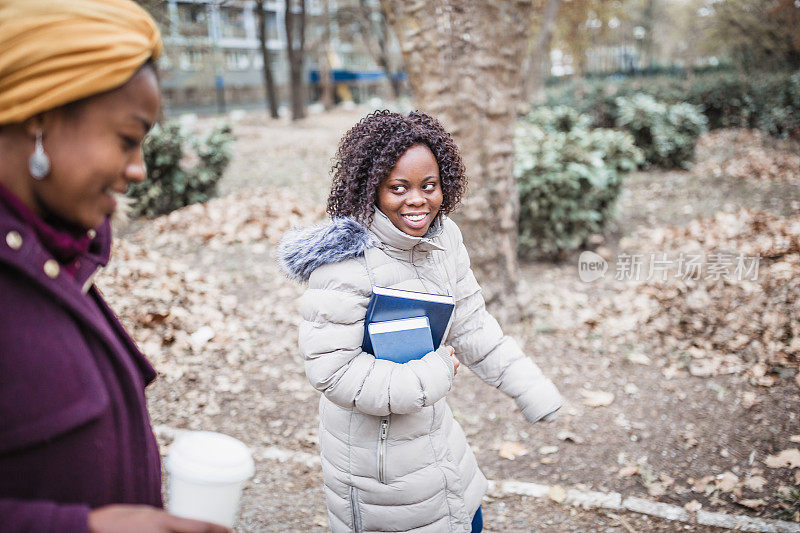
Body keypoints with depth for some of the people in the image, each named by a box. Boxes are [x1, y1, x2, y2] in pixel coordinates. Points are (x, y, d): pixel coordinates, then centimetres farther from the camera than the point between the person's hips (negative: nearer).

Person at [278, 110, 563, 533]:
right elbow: (330, 369, -28)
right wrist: (432, 376, -24)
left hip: (432, 426, 8)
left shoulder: (442, 237, -4)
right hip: (373, 443, -8)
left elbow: (470, 324, 6)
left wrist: (531, 389, 6)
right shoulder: (346, 263, -28)